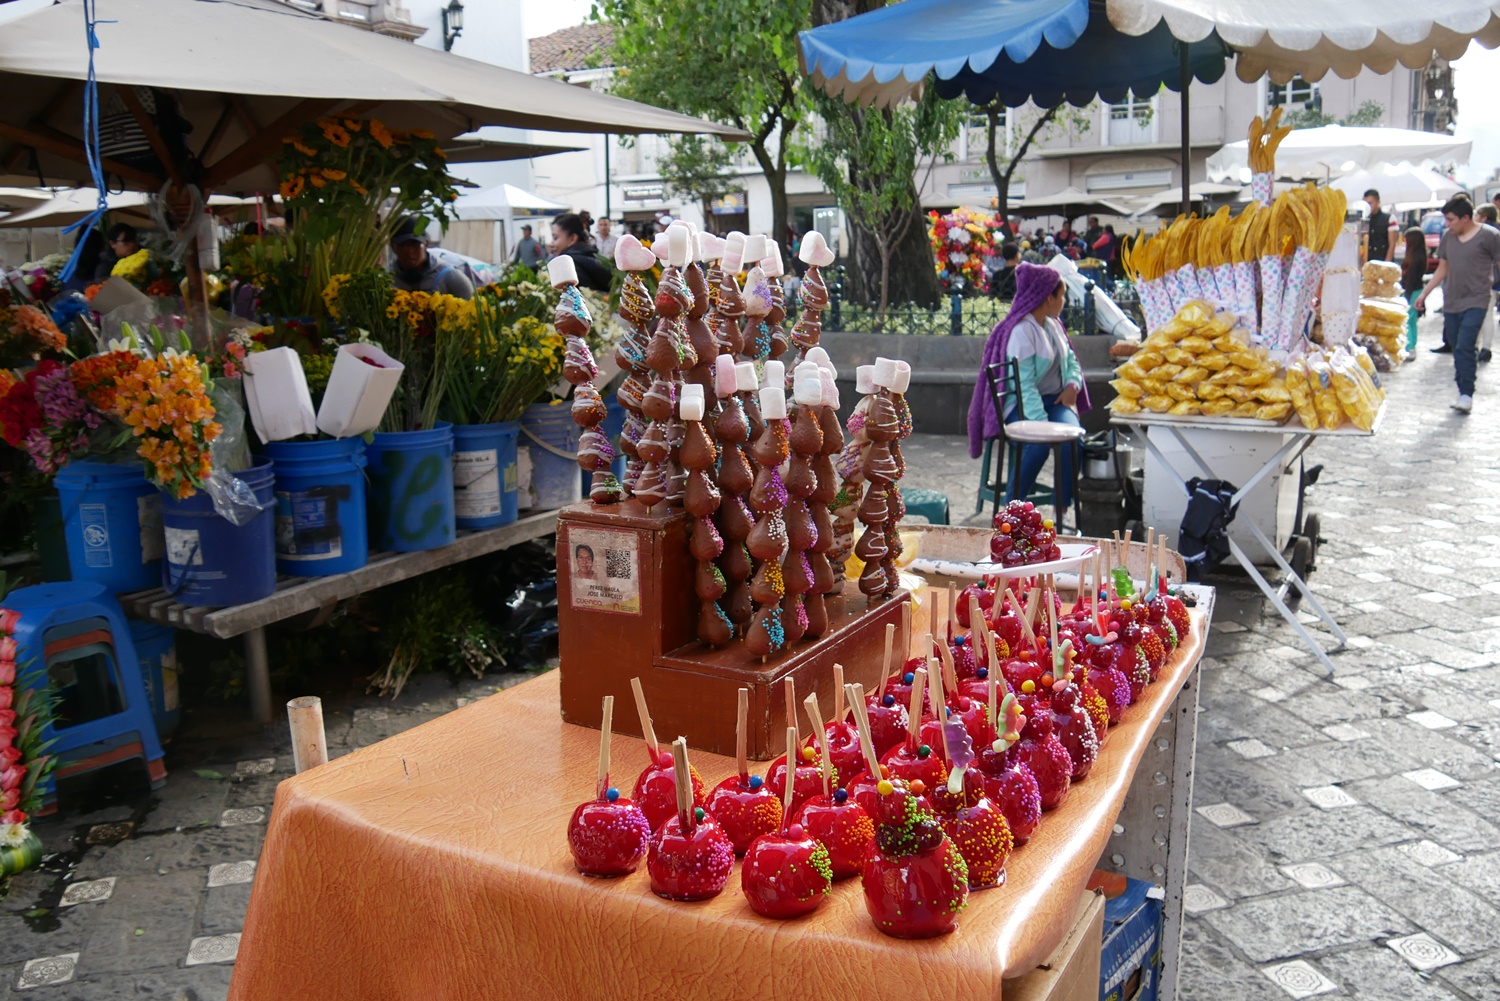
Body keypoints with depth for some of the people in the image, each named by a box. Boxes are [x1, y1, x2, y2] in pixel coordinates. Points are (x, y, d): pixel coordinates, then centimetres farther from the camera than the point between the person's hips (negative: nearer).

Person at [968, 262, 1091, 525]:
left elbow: (1070, 360, 24)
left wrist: (1073, 383, 1)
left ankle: (1063, 510, -19)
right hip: (1022, 405, -6)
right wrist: (1040, 422, -28)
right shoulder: (1021, 330, -13)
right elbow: (1024, 384, -19)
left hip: (1056, 400, 7)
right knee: (1039, 444, -33)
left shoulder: (1053, 325, 14)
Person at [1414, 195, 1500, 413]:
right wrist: (1424, 294, 15)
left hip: (1475, 302, -5)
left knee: (1465, 347, -15)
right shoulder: (1449, 237, 10)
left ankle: (1467, 394, -10)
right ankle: (1463, 393, 15)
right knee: (1457, 348, 7)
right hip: (1451, 302, 6)